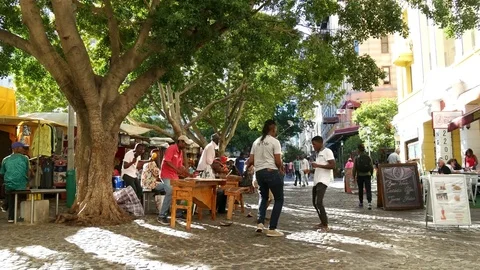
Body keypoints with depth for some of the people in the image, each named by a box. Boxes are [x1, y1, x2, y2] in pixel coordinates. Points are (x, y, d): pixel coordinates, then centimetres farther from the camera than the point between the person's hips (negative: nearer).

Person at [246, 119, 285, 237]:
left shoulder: (256, 142, 10)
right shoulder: (274, 141, -7)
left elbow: (251, 161, 8)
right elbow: (278, 161, -12)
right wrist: (281, 169, 7)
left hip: (259, 172, 6)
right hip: (272, 172, -6)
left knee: (263, 197, 25)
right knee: (279, 199, 6)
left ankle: (260, 223, 10)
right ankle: (272, 229, 2)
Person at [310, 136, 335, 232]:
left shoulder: (327, 151, -8)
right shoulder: (318, 153, 20)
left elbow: (332, 165, -18)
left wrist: (318, 165, -19)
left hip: (323, 181, -10)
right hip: (316, 180, 10)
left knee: (319, 202, -19)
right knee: (315, 202, 14)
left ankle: (325, 226, -14)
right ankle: (323, 222, 25)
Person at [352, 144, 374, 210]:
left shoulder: (357, 158, -6)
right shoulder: (368, 157, 1)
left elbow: (354, 168, -8)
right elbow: (372, 167, 7)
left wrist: (354, 176, 1)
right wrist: (371, 174, 20)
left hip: (360, 175, -1)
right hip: (367, 175, 1)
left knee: (360, 189, 13)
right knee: (368, 189, -4)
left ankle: (361, 202, 24)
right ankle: (369, 202, -20)